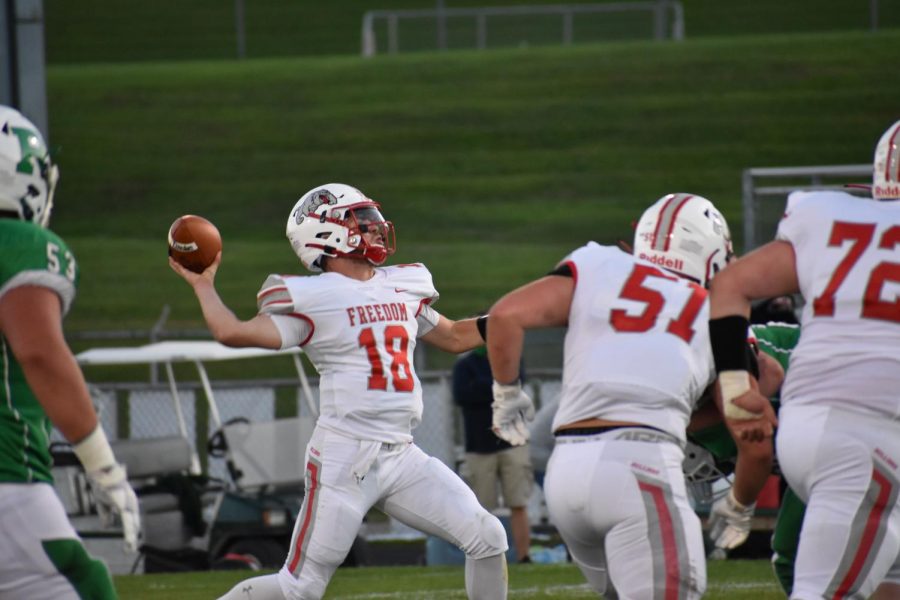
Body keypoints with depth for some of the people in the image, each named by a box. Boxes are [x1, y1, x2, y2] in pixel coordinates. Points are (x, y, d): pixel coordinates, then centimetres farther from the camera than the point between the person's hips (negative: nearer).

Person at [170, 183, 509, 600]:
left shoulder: (402, 288, 14)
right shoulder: (311, 300, -7)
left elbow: (455, 337, 28)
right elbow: (232, 332, -17)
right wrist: (203, 285, -6)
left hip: (403, 456, 6)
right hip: (345, 457, -6)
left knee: (486, 538, -1)